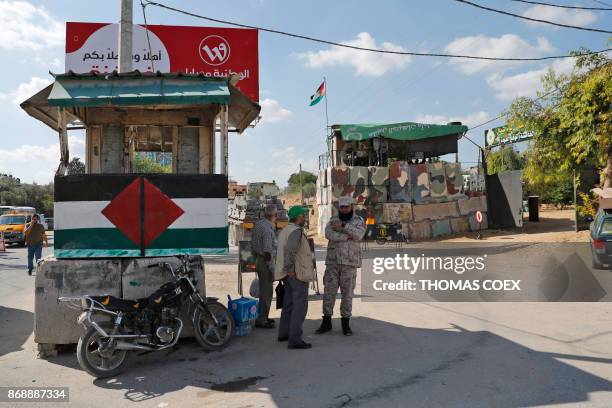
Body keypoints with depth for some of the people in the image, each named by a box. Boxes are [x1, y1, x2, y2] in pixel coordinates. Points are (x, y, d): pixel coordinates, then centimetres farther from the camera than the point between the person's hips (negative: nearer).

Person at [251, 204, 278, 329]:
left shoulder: (258, 224, 7)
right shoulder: (268, 229, -22)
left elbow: (253, 245, 16)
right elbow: (267, 251, -23)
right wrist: (272, 269, -19)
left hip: (258, 260, 10)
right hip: (266, 262, -10)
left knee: (264, 290, 19)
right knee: (266, 292, -2)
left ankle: (263, 316, 30)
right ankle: (261, 320, 5)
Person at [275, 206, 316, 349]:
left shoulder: (285, 230, 13)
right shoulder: (296, 231, -16)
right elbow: (290, 250, -30)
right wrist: (290, 269, -23)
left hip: (289, 275, 10)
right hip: (298, 274, -10)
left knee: (289, 303, 19)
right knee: (300, 306, -6)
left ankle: (284, 333, 30)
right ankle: (295, 339, -6)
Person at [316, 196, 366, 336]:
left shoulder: (359, 221, 2)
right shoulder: (333, 220, 6)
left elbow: (358, 234, -20)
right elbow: (329, 234, -15)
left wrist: (343, 225, -27)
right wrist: (346, 237, -20)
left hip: (349, 263, -2)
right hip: (333, 261, 2)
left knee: (347, 293, 2)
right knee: (329, 291, 1)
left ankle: (345, 324, 14)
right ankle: (326, 323, 12)